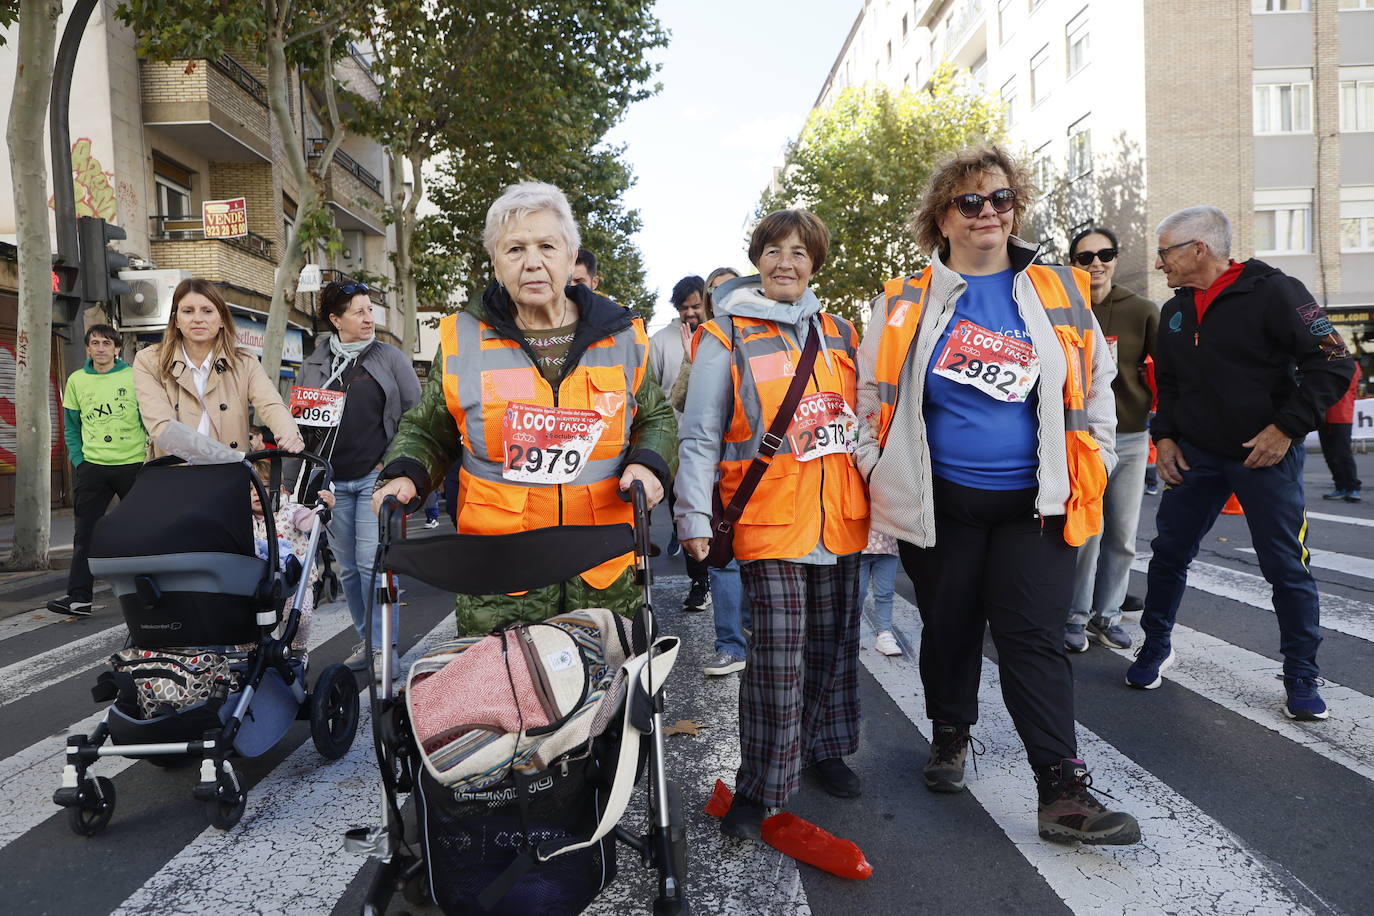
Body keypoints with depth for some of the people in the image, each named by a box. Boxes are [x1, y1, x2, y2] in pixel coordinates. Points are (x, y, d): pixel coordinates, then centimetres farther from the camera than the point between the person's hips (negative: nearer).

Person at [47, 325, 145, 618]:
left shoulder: (134, 377, -2)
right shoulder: (76, 380, 7)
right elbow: (71, 427, 12)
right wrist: (78, 460, 3)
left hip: (132, 464, -2)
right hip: (92, 467, 2)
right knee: (85, 534, 1)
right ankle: (78, 597, 3)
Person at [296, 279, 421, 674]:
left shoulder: (390, 357, 3)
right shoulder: (313, 365, 10)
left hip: (375, 477, -4)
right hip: (331, 481, 4)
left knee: (372, 562, -9)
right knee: (347, 566, 9)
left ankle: (385, 646, 0)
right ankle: (366, 638, 22)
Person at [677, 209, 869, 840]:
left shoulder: (839, 334, 14)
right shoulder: (727, 338, -1)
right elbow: (700, 437, -3)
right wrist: (694, 518, -9)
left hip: (841, 522, 5)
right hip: (769, 523, -5)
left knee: (833, 645, 14)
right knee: (777, 657, -6)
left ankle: (825, 750, 34)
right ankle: (759, 788, 8)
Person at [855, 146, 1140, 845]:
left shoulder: (1059, 293, 4)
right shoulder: (905, 302, 1)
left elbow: (1096, 385, 13)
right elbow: (871, 399, 7)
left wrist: (1093, 469, 8)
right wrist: (880, 482, 4)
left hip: (1034, 503, 0)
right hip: (940, 502, 0)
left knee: (1034, 639, -2)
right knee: (948, 628, 14)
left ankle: (1063, 793, 4)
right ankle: (950, 737, 37)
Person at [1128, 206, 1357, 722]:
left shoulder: (1273, 292, -12)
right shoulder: (1175, 311, 8)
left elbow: (1334, 364, -13)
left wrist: (1287, 427, -18)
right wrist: (1165, 436, 6)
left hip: (1267, 454, -5)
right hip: (1195, 455, 5)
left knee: (1287, 567, 1)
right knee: (1168, 552, 7)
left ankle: (1301, 676, 16)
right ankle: (1155, 647, 25)